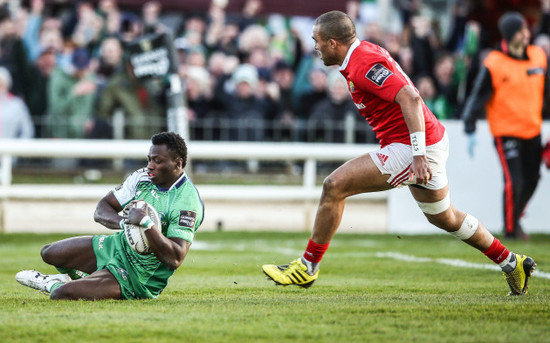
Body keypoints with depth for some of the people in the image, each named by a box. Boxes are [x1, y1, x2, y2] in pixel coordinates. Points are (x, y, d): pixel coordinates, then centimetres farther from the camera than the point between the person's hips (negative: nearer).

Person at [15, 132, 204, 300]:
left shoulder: (188, 204, -26)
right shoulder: (142, 177, -4)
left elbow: (175, 259, -32)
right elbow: (101, 209, -2)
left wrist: (146, 223, -40)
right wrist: (124, 222, -25)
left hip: (139, 278, -8)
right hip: (116, 246, 8)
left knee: (61, 294, -19)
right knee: (49, 253, 10)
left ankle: (52, 285, 16)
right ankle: (77, 277, 37)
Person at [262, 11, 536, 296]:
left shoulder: (364, 64, -18)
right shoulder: (367, 53, 13)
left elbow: (410, 99, -29)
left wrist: (419, 155, -32)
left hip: (410, 148, -11)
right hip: (431, 143, 11)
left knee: (335, 186, -12)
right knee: (445, 219, 24)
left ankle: (307, 267, -4)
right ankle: (512, 264, 33)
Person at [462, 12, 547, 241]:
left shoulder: (539, 56, 4)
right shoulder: (494, 64, -12)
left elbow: (545, 91, 16)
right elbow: (478, 97, -8)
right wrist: (470, 130, -11)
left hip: (533, 130, 6)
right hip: (506, 131, -6)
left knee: (531, 180, 10)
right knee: (514, 181, -11)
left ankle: (515, 220, 32)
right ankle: (510, 229, 5)